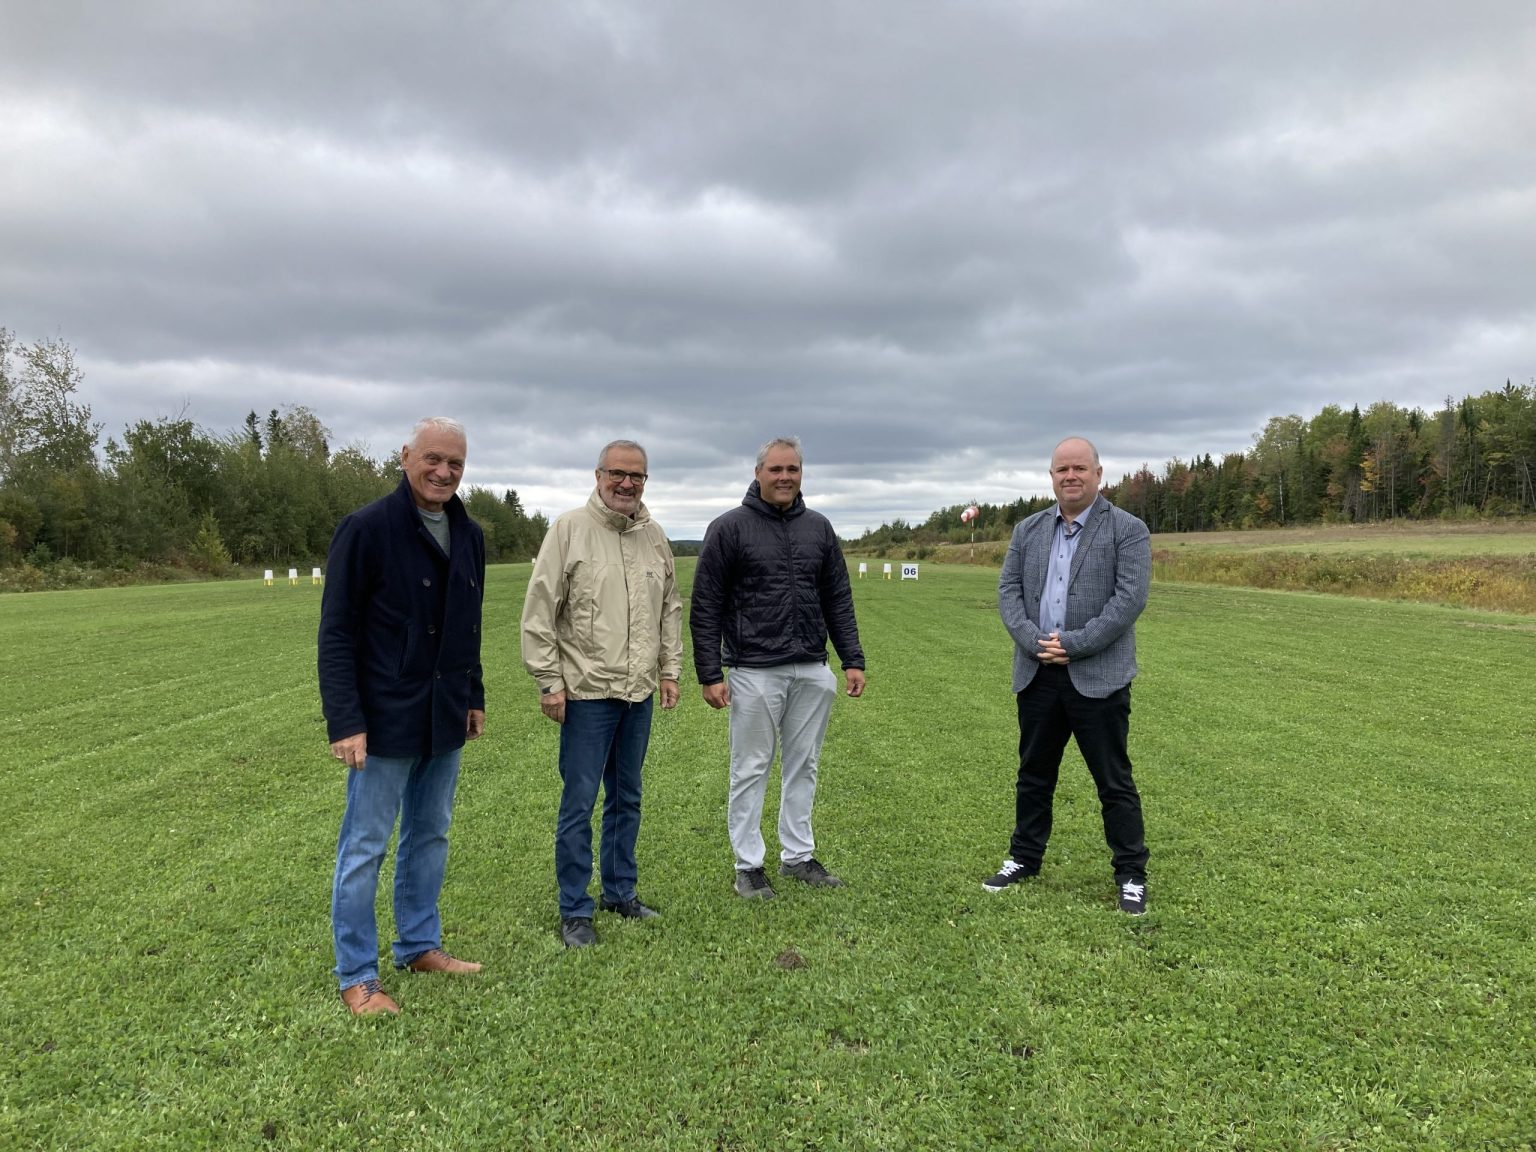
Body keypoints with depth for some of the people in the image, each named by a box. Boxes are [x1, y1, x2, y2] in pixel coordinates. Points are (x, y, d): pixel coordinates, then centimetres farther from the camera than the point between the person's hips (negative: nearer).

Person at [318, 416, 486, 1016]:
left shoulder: (468, 535, 7)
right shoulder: (365, 529, -14)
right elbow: (336, 633, -14)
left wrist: (474, 696, 16)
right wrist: (344, 721, -18)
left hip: (445, 720, 7)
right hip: (385, 720, -6)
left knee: (430, 837, 17)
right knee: (364, 848, 5)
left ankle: (420, 945, 33)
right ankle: (356, 977, 18)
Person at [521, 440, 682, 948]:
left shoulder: (655, 537, 9)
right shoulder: (569, 530, -7)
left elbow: (671, 610, 18)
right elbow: (539, 611, -8)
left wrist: (670, 669, 13)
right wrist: (549, 681, -10)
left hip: (638, 694, 6)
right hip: (587, 693, -5)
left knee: (627, 799, 16)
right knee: (579, 803, 0)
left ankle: (620, 892, 30)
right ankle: (574, 911, 13)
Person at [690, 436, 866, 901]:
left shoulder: (819, 528, 9)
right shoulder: (730, 528, -4)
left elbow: (838, 600, 12)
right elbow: (705, 607, -5)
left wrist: (852, 660, 6)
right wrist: (710, 675, -9)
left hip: (812, 672, 4)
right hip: (754, 673, -4)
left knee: (802, 767, 12)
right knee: (750, 770, 5)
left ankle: (798, 855, 26)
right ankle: (748, 865, 17)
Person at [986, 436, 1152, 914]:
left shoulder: (1128, 530, -3)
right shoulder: (1028, 530, 11)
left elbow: (1130, 599, -12)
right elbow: (1008, 591, 5)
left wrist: (1073, 644, -18)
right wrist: (1035, 642, -11)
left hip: (1097, 677, -4)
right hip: (1036, 675, 4)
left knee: (1114, 781, 4)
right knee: (1033, 775, 15)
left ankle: (1131, 874, 18)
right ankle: (1024, 857, 30)